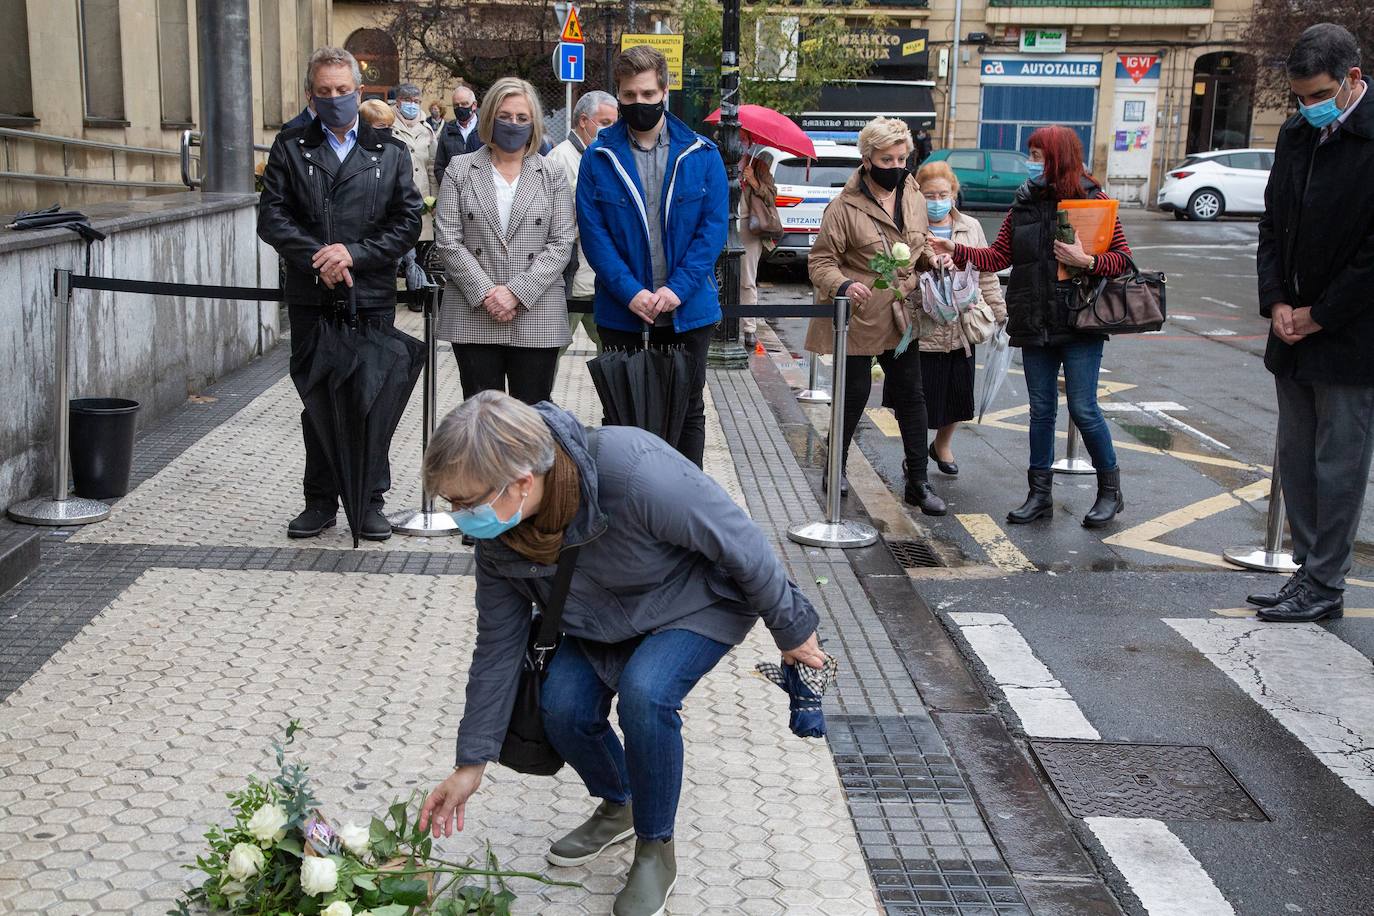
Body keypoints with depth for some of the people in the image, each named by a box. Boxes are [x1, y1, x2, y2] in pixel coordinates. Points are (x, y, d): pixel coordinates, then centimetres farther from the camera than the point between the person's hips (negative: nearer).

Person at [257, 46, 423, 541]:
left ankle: (370, 501, 14)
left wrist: (354, 254, -12)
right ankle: (320, 502, 18)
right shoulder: (289, 148, 8)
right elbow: (271, 218, 0)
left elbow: (407, 222, 0)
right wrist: (319, 259, -13)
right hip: (310, 298, 1)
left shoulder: (390, 151, 7)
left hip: (372, 297, -1)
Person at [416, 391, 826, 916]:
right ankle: (617, 807, 17)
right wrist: (471, 764, -4)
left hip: (700, 602, -5)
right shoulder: (497, 537, -19)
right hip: (604, 622, 6)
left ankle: (656, 851, -5)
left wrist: (792, 630, -15)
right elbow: (498, 648, -7)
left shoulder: (634, 471, -42)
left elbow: (741, 541, -28)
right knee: (563, 706, -16)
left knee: (644, 694, -30)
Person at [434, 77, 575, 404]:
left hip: (537, 318, 0)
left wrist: (516, 292, -11)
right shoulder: (460, 170, 8)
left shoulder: (551, 175, 9)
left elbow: (561, 243, 0)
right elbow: (448, 240, 0)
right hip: (474, 316, 0)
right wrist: (486, 293, -11)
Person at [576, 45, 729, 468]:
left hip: (689, 310, 1)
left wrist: (678, 289, -15)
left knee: (688, 410, 10)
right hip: (621, 312, 0)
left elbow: (714, 227, -4)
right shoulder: (599, 158, 0)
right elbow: (593, 233, -5)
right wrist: (630, 292, -17)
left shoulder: (702, 155, 1)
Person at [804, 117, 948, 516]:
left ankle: (918, 482, 15)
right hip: (859, 317, -5)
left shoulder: (914, 199, 6)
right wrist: (843, 285, -30)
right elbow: (820, 261, -11)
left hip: (901, 317, 5)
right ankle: (836, 468, 28)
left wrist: (931, 258, -1)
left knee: (911, 397, 7)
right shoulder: (845, 206, -13)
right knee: (855, 395, 6)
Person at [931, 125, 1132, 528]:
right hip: (1034, 325, 5)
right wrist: (956, 250, -5)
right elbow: (998, 256, 7)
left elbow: (1123, 259, -5)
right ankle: (1040, 493, 19)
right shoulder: (1025, 205, 9)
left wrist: (1085, 261, -20)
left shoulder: (1092, 201, -4)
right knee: (1041, 409, 11)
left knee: (1083, 408, -4)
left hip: (1079, 324, -5)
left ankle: (1110, 490, 13)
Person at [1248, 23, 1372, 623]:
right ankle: (1309, 571, 23)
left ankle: (1324, 587, 10)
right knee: (1296, 460, 12)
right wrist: (1276, 301, 1)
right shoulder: (1296, 134, 8)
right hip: (1295, 330, 8)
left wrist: (1319, 315, -12)